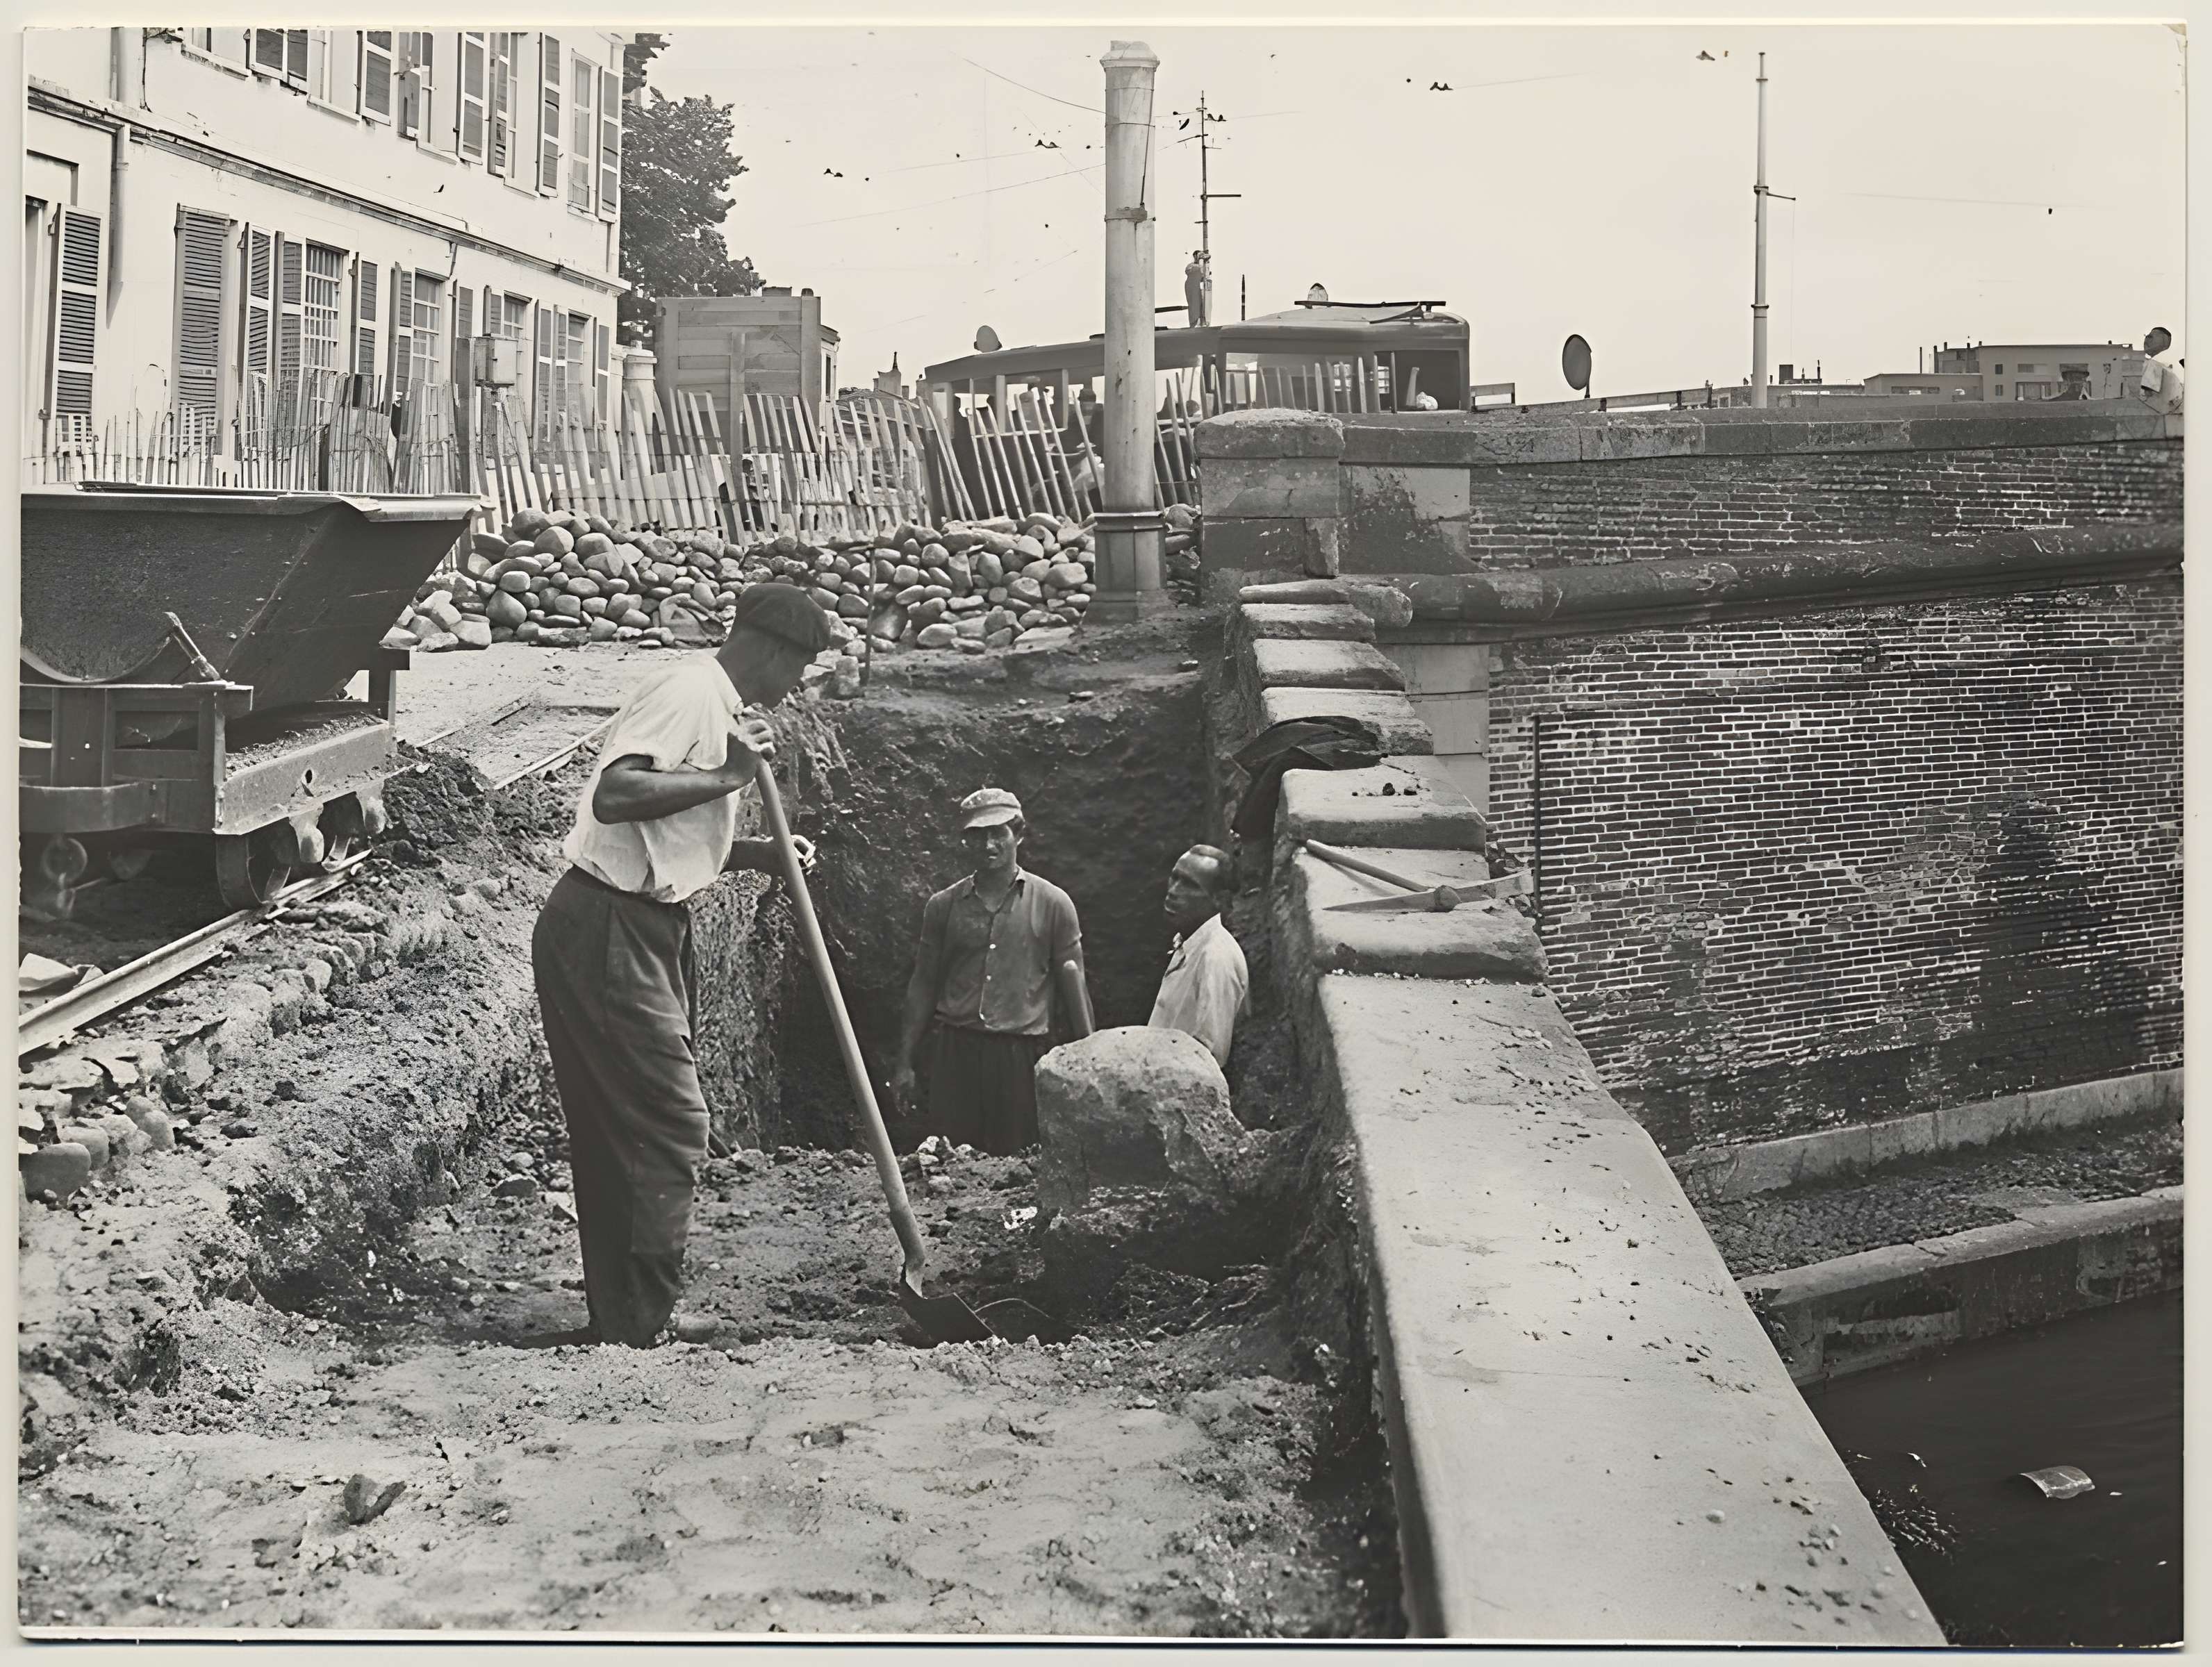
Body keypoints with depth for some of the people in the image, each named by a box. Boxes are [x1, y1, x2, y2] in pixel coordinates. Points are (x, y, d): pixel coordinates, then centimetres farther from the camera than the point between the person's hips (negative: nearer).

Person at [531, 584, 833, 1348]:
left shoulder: (716, 705, 18)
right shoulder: (691, 692, -14)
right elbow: (615, 796, -27)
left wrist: (754, 852, 12)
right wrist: (727, 776, -22)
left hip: (636, 932, 10)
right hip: (608, 933, -10)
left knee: (616, 1127, 13)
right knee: (667, 1123, -8)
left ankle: (622, 1315, 21)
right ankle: (642, 1327, -2)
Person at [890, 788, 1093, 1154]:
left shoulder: (1052, 904, 4)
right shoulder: (944, 905, 10)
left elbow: (1072, 984, 6)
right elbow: (923, 984, 14)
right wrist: (904, 1062, 11)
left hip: (1022, 1054, -2)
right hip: (955, 1051, 2)